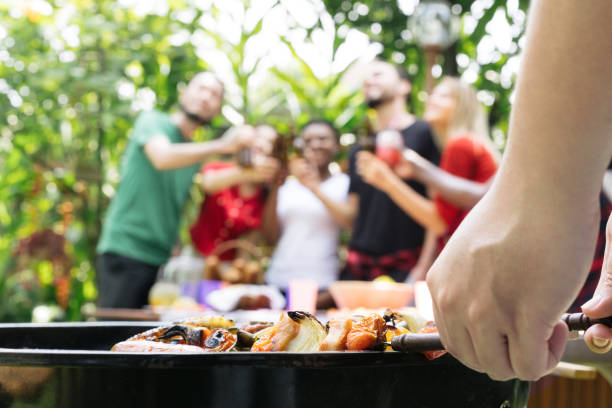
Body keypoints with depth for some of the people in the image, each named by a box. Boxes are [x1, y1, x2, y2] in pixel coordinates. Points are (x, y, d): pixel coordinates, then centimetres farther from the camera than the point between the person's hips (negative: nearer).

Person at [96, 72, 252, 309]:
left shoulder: (195, 154, 18)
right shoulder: (152, 120, 0)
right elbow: (162, 157, -23)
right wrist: (222, 145, -32)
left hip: (163, 260, 6)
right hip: (125, 252, -6)